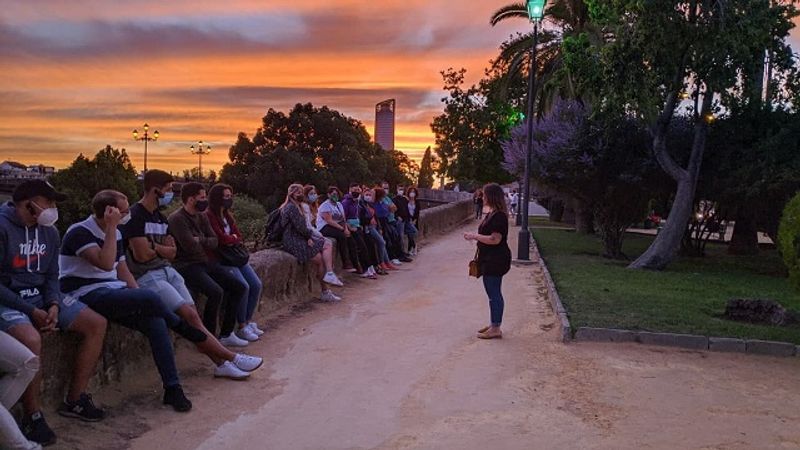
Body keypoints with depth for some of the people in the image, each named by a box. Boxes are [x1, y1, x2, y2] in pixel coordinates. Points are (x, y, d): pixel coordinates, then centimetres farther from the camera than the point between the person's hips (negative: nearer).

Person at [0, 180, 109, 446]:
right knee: (31, 339, -37)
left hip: (40, 296, 8)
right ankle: (32, 416, -18)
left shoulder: (49, 232, 7)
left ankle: (74, 400, 2)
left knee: (96, 324, -4)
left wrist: (54, 305, -9)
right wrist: (31, 311, -21)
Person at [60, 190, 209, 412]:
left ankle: (172, 388, -14)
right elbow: (105, 263, -25)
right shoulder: (79, 232, -11)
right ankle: (180, 326, 3)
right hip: (86, 296, -7)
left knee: (154, 320, -18)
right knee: (150, 297, -28)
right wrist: (111, 227, -21)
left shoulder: (115, 234, 13)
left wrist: (141, 300, 2)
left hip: (113, 293, 7)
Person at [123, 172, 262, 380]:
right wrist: (161, 249, 2)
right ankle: (232, 358, -14)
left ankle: (220, 363, -11)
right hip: (146, 276, -8)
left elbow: (171, 253, 10)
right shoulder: (135, 215, -11)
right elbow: (142, 254, -18)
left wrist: (154, 246, -8)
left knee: (193, 314, -7)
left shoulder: (160, 217, 16)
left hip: (167, 270, 8)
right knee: (189, 315, -16)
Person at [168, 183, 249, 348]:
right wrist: (205, 241, -3)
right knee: (216, 292, -30)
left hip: (206, 262, 9)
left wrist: (200, 240, -11)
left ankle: (226, 334, 7)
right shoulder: (177, 219, -14)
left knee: (239, 287, 0)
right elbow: (190, 246, -22)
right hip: (186, 266, -9)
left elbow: (214, 242, 8)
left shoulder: (202, 217, 12)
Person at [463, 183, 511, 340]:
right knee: (493, 293, 16)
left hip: (496, 260, -11)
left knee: (494, 293, -5)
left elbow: (495, 239, -24)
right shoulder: (492, 214, 13)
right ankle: (494, 325, 26)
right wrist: (475, 236, 8)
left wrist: (475, 236, -16)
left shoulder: (499, 216, -19)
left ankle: (496, 329, 2)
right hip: (490, 259, 11)